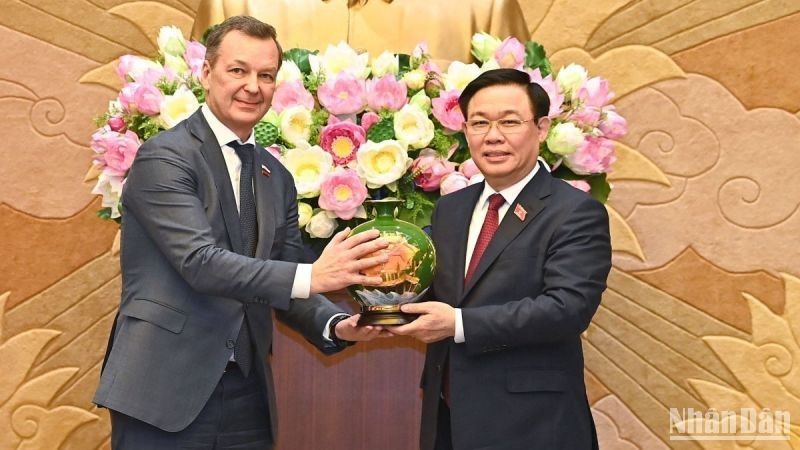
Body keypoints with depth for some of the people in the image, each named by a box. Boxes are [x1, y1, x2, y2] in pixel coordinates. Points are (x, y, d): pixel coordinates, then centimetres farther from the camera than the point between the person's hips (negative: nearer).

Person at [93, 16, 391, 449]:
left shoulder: (277, 178, 11)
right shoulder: (163, 157, -9)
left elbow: (283, 286, 10)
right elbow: (200, 262, -21)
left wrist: (336, 324, -9)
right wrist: (312, 275, -30)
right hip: (163, 391, -6)